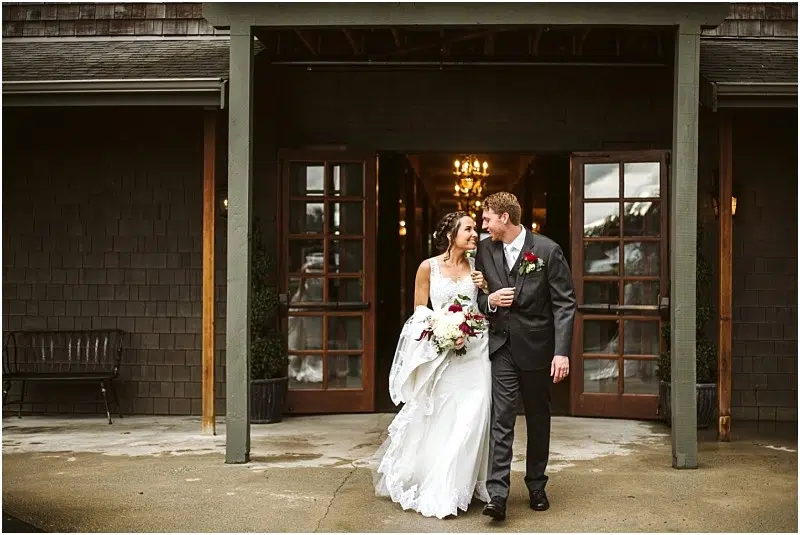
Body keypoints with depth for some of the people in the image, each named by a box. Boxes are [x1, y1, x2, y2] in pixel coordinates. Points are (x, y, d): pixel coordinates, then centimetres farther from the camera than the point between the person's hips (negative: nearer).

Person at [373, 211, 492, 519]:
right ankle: (435, 492, 18)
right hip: (440, 351, -2)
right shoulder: (429, 267, 0)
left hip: (474, 350, 2)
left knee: (471, 418, -4)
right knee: (437, 421, 4)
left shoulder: (476, 267, 8)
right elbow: (418, 310, 4)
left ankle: (461, 486, 10)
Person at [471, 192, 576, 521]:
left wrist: (562, 352, -16)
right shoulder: (485, 250, 3)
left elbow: (565, 304, -9)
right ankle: (497, 494, -10)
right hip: (502, 346, 2)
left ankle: (536, 486, 27)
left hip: (537, 346, -2)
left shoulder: (547, 250, -8)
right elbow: (479, 296, 15)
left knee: (538, 419, 12)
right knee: (501, 419, -7)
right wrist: (489, 300, -10)